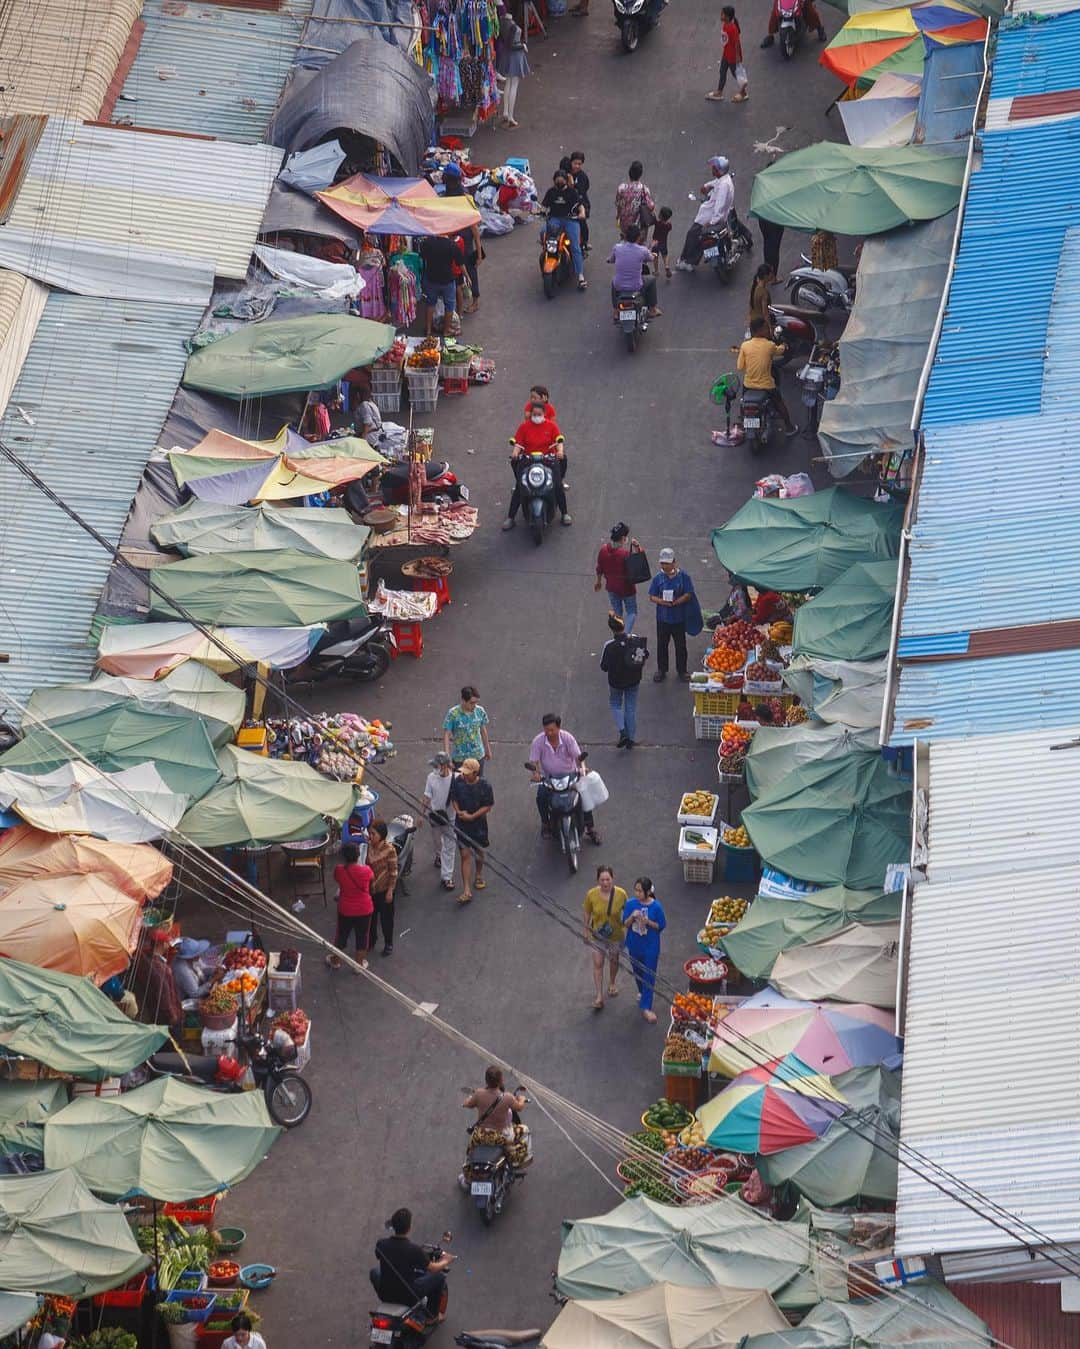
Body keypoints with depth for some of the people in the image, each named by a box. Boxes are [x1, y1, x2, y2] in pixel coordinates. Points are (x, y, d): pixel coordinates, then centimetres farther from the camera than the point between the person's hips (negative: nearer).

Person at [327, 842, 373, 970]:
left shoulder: (339, 870, -19)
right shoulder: (366, 870, -21)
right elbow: (372, 878, 4)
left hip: (345, 910, 1)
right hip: (364, 910, -1)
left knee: (341, 935, 21)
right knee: (362, 936, 18)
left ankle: (335, 961, 38)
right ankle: (359, 964, 32)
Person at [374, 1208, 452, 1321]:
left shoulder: (381, 1244, -14)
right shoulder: (414, 1250, -25)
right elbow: (433, 1268, -7)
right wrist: (445, 1262, 16)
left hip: (385, 1294, 4)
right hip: (408, 1297, -4)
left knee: (374, 1272, 33)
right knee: (439, 1276, 17)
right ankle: (432, 1315, 32)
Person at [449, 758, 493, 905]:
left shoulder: (485, 786, -17)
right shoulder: (458, 782, -11)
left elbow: (488, 806, -11)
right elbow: (454, 798, 4)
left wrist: (472, 816, -20)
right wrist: (458, 811, -15)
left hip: (478, 823, 0)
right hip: (461, 825, 0)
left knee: (478, 851, 22)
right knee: (465, 855, -5)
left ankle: (479, 875, 51)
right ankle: (466, 891, -6)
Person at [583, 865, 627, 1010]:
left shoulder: (621, 894, -23)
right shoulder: (591, 895, -21)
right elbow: (587, 913, -5)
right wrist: (586, 931, 4)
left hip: (616, 934, 1)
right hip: (597, 935, -1)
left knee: (614, 961, 22)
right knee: (598, 964, -1)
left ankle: (612, 984, 49)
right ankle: (599, 997, 6)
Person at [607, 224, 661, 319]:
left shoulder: (617, 248, -11)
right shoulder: (643, 250, -16)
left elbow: (610, 260, 10)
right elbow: (651, 259, 7)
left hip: (619, 286, 2)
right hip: (636, 287, -2)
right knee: (652, 280, 29)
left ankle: (616, 312, 42)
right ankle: (652, 310, 40)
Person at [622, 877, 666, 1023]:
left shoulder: (655, 906, -18)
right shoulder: (630, 903, -11)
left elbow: (661, 926, -8)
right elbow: (625, 924, -7)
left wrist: (648, 922, -25)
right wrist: (632, 917, -28)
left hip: (650, 947, -4)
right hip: (634, 945, 4)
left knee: (649, 976, 0)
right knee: (637, 972, 24)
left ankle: (646, 1008, 4)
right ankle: (642, 992, 53)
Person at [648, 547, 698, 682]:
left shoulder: (683, 576, -8)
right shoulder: (658, 577, -4)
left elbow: (688, 594, -8)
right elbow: (652, 596, -2)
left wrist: (676, 602, -21)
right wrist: (661, 601, -22)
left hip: (679, 617, -1)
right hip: (663, 617, 1)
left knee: (680, 645, 9)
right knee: (662, 645, 10)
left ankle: (681, 670, 24)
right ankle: (661, 670, 25)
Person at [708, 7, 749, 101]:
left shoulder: (733, 28, -32)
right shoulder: (724, 24, -5)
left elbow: (737, 43, -25)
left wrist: (738, 56, -20)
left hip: (733, 55, -9)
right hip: (725, 54, 9)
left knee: (736, 72, 10)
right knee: (722, 72, 18)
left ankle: (744, 93, 29)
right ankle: (719, 93, 31)